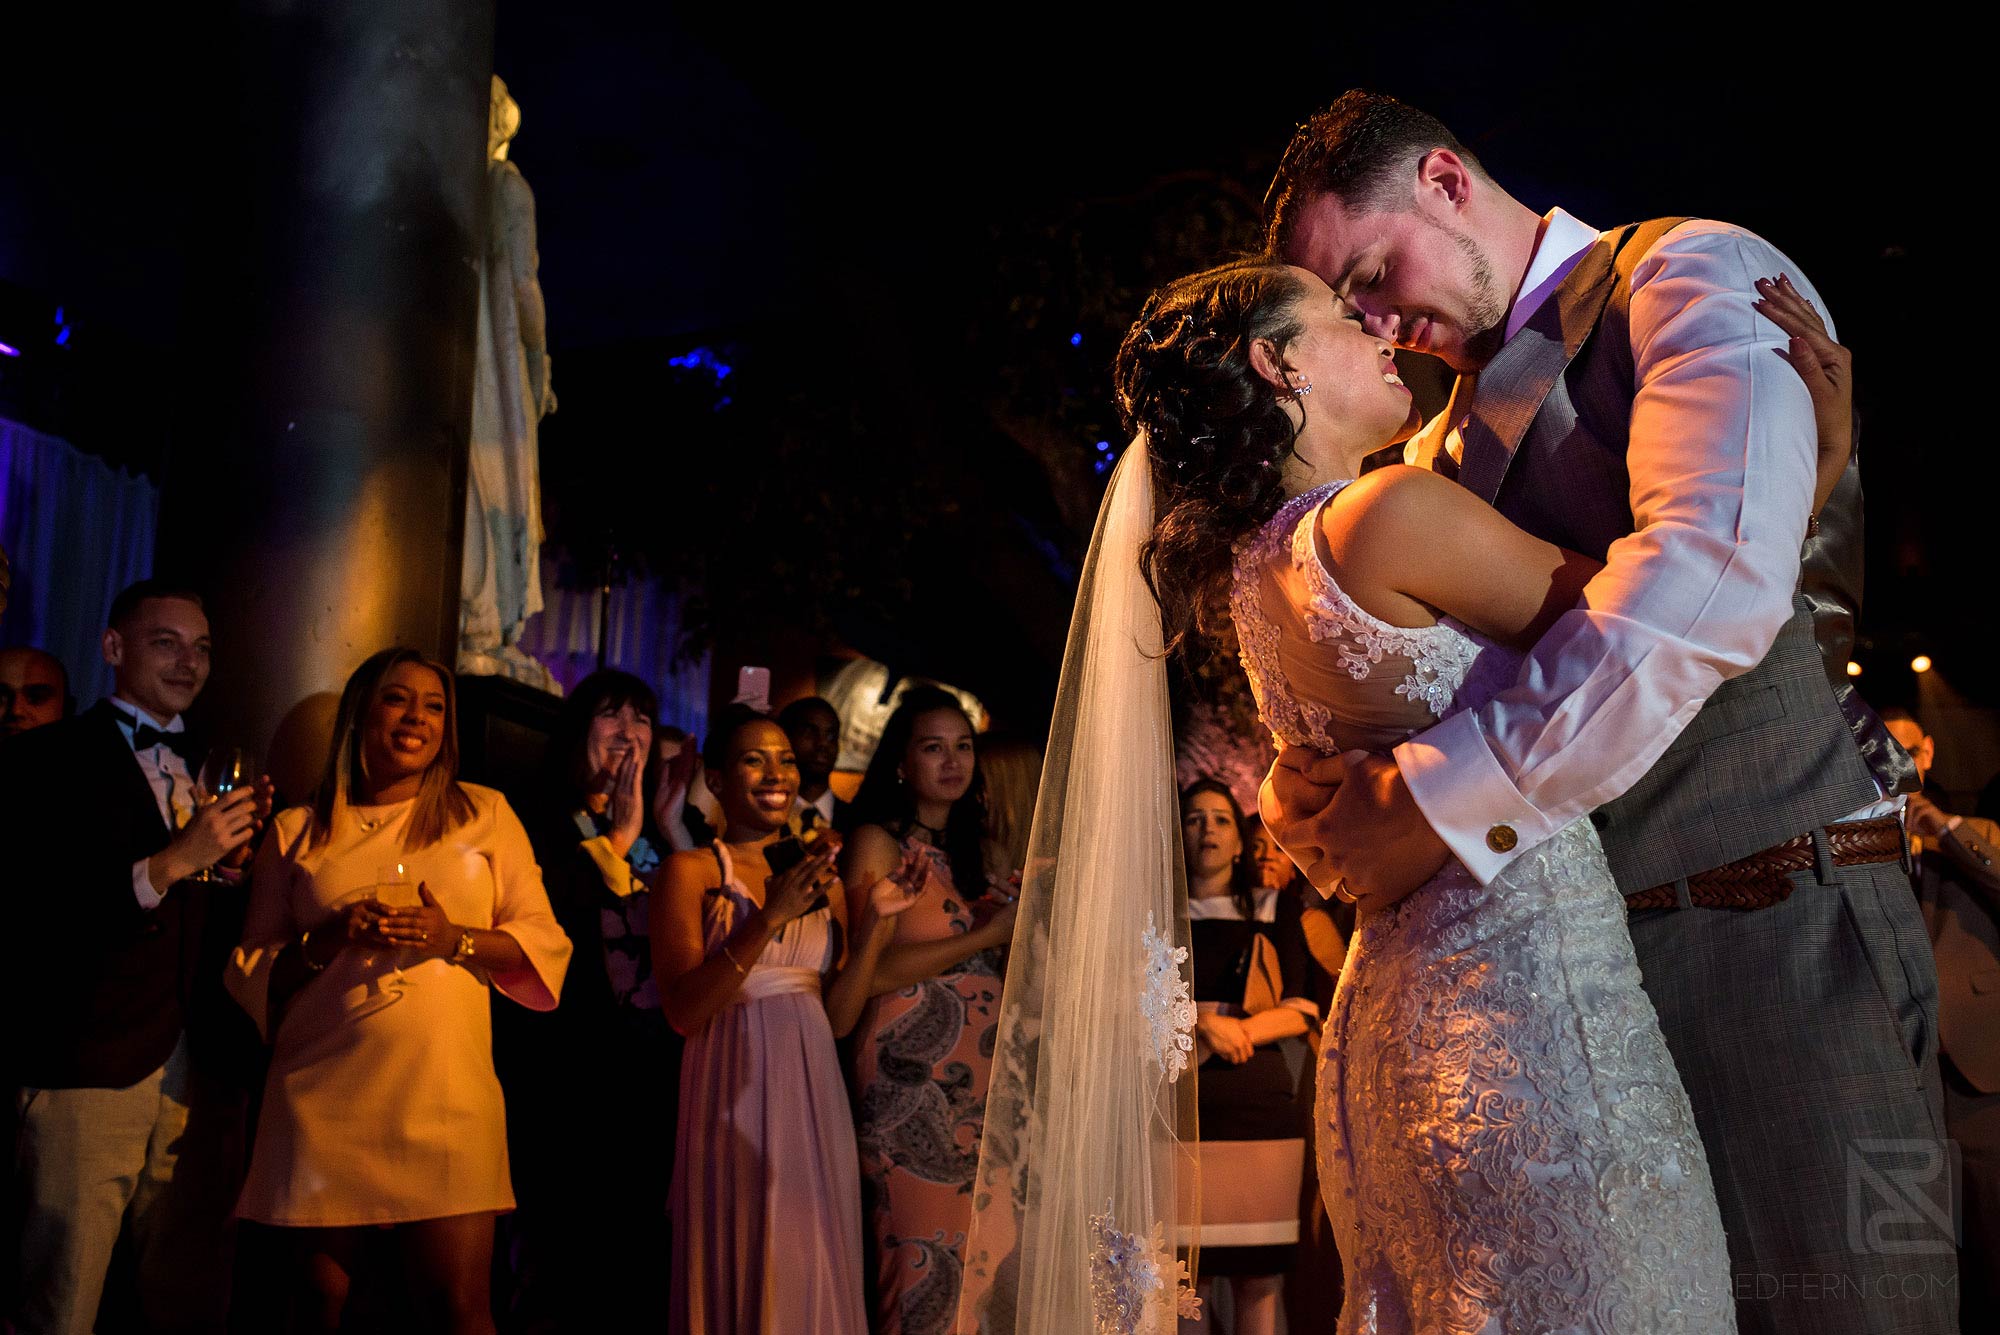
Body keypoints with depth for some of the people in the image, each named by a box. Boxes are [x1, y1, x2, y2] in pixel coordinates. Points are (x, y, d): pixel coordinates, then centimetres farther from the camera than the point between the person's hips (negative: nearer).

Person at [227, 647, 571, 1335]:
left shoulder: (485, 813, 12)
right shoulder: (297, 833, 12)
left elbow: (545, 943, 8)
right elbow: (249, 973, 12)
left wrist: (456, 939, -10)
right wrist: (323, 942, -7)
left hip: (447, 1097, -1)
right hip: (322, 1101, 1)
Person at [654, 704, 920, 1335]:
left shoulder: (822, 879, 11)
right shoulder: (691, 871, -3)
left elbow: (839, 1017, 8)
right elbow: (683, 1011, -13)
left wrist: (876, 922, -4)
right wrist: (770, 917, -21)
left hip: (813, 1094, 5)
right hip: (734, 1094, -4)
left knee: (810, 1275, 9)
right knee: (740, 1274, 1)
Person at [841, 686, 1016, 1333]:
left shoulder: (961, 849, 19)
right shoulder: (877, 842, -2)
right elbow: (871, 971, -14)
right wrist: (986, 936, -10)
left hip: (974, 1081, 7)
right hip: (909, 1079, -7)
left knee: (969, 1260, 5)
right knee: (922, 1262, -7)